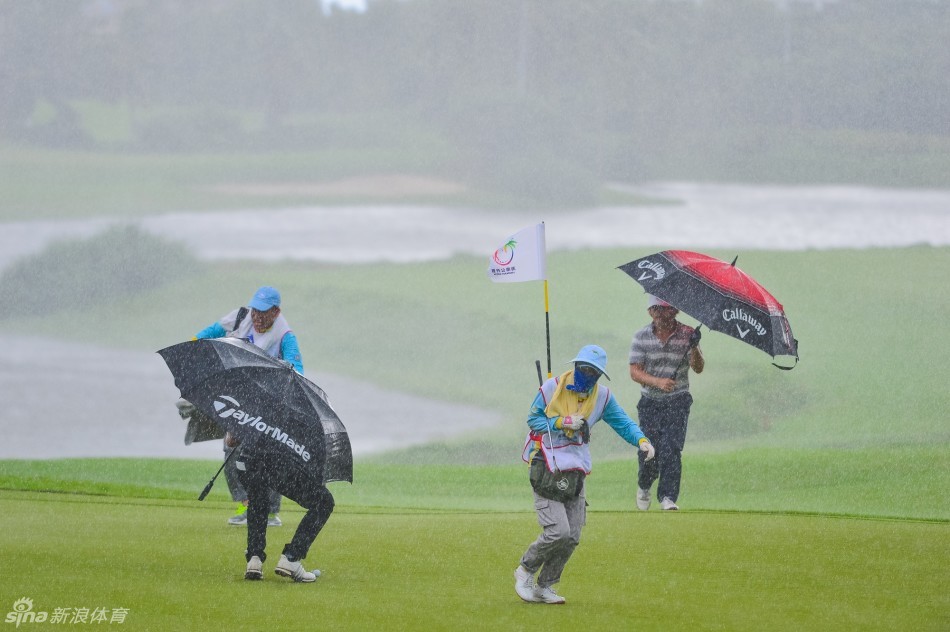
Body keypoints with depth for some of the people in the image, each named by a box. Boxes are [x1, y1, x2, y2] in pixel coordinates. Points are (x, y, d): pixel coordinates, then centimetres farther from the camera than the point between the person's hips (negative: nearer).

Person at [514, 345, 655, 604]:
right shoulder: (552, 388, -8)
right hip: (547, 471, -5)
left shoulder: (602, 397, 3)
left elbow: (623, 423, 2)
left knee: (572, 537, 5)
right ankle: (525, 570, 8)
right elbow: (533, 419, -3)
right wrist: (561, 422, -18)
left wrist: (641, 440, -17)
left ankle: (544, 586, 19)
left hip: (576, 472, 5)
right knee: (558, 532, -15)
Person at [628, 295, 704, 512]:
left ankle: (668, 497, -11)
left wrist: (694, 348, -28)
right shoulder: (641, 337, -1)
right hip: (650, 402, 1)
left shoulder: (686, 334, -2)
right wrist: (658, 382, -22)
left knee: (671, 449, -14)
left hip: (677, 402, -1)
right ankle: (644, 486, 30)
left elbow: (698, 368, -8)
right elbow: (635, 372, -5)